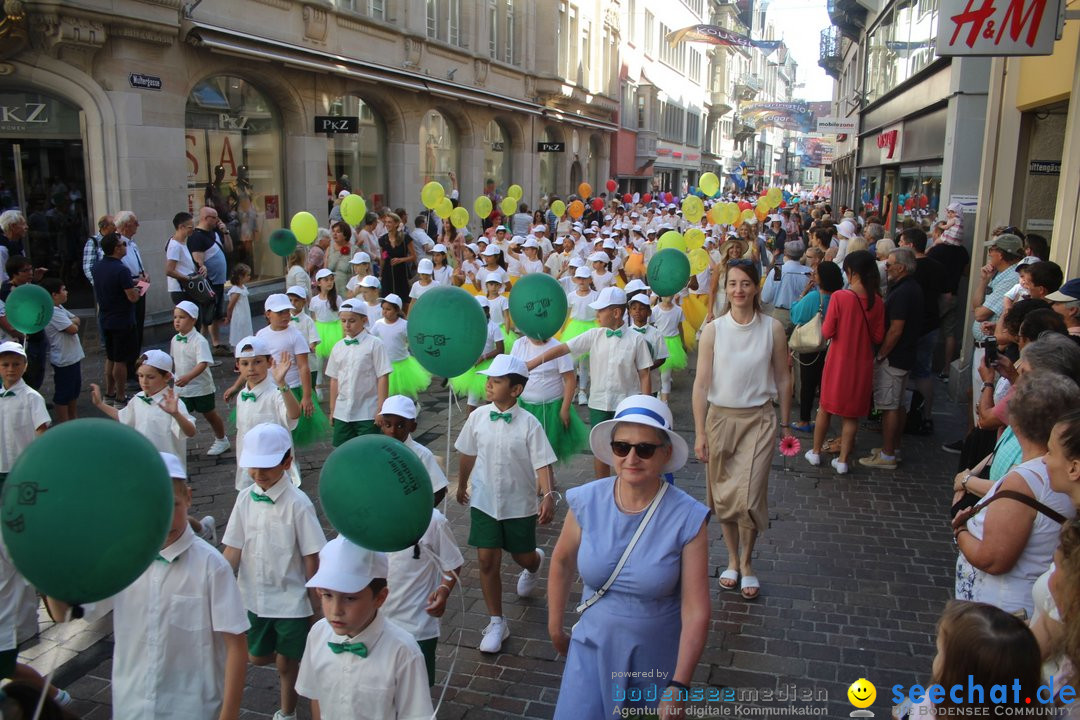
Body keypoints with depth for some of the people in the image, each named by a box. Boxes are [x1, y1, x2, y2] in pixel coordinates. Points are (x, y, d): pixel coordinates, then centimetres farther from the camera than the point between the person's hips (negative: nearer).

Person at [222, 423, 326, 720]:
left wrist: (316, 606, -9)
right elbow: (232, 550, -1)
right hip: (254, 598, 5)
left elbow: (312, 559, -14)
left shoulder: (298, 503, -19)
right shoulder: (245, 499, -6)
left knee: (287, 662, 11)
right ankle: (300, 658, 47)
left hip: (291, 601, -5)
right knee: (257, 657, 20)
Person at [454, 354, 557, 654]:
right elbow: (467, 454, 8)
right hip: (484, 502, 2)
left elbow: (542, 463, -18)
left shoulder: (529, 424, -17)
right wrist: (462, 486, 19)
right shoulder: (478, 417, -7)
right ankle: (497, 623, 14)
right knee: (487, 561, 0)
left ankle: (535, 563, 55)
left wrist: (549, 496, -32)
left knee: (523, 557, 15)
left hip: (519, 504, -2)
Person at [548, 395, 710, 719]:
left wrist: (679, 685, -21)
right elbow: (562, 562, 6)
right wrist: (555, 627, 13)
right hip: (594, 648, 2)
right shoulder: (586, 502, -12)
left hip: (659, 657, -1)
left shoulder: (688, 519, -19)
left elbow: (696, 611, -18)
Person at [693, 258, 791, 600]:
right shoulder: (713, 329, -5)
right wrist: (700, 433, -7)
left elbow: (783, 379, 4)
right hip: (720, 418, 1)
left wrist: (785, 424, 6)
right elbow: (701, 383, -5)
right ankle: (733, 559, 31)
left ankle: (746, 563, 18)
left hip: (759, 420, -1)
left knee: (748, 495, -6)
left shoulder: (772, 328, -3)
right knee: (723, 494, 10)